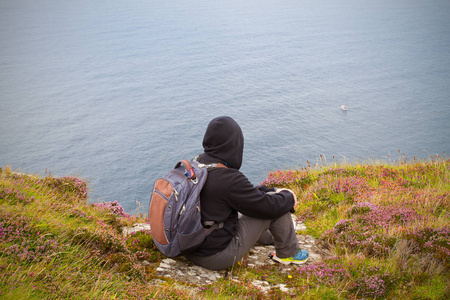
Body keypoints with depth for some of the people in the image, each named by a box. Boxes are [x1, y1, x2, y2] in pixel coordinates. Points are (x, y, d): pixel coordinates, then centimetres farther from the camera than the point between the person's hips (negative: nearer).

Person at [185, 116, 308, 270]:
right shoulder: (229, 179, -27)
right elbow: (269, 206, -16)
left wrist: (273, 191, 12)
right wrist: (289, 197, 5)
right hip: (218, 257, -8)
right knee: (277, 204, -2)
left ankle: (270, 237, 46)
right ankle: (288, 253, 19)